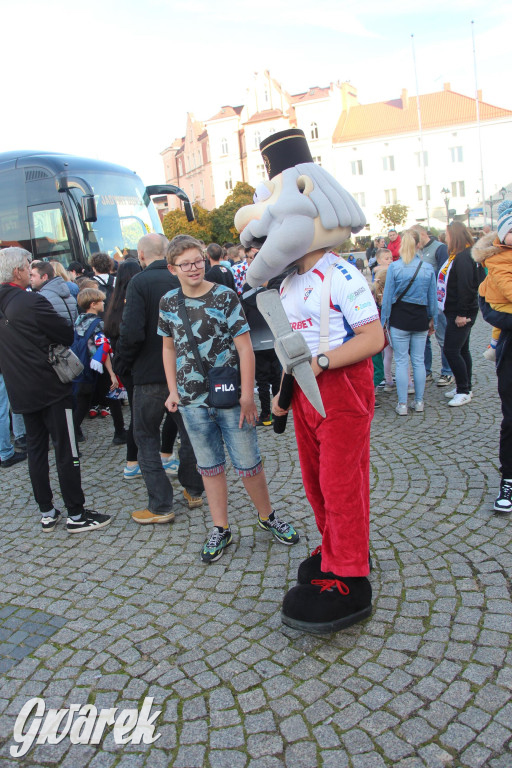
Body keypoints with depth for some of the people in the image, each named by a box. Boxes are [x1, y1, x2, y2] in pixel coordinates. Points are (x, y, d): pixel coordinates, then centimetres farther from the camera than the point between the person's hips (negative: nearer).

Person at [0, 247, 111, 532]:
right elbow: (68, 335, -12)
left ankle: (47, 513, 23)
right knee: (67, 452, 1)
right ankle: (76, 515, 8)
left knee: (36, 450, 14)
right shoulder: (32, 302, -18)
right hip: (51, 390, -8)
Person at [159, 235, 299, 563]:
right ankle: (221, 530, 27)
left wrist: (247, 396, -13)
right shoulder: (168, 302, 3)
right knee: (210, 467, 13)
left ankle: (267, 516, 29)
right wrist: (173, 390, 7)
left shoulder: (225, 296, -8)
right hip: (193, 401, 3)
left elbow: (245, 348, -9)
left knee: (248, 464, 5)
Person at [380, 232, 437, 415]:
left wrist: (384, 320, 1)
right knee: (419, 361, 11)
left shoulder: (394, 267, -7)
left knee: (401, 362, 3)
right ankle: (419, 402, 18)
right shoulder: (428, 268, 1)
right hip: (420, 318, 3)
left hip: (399, 318, -2)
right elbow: (432, 298, 7)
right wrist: (432, 319, 18)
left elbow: (387, 296, -6)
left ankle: (402, 404, 6)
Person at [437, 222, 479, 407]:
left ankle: (464, 391, -1)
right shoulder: (457, 256, 14)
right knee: (462, 350, 15)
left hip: (461, 313, -10)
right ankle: (464, 387, 24)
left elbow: (466, 287, -24)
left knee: (451, 350, -10)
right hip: (455, 312, 10)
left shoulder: (463, 257, -18)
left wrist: (462, 313, -24)